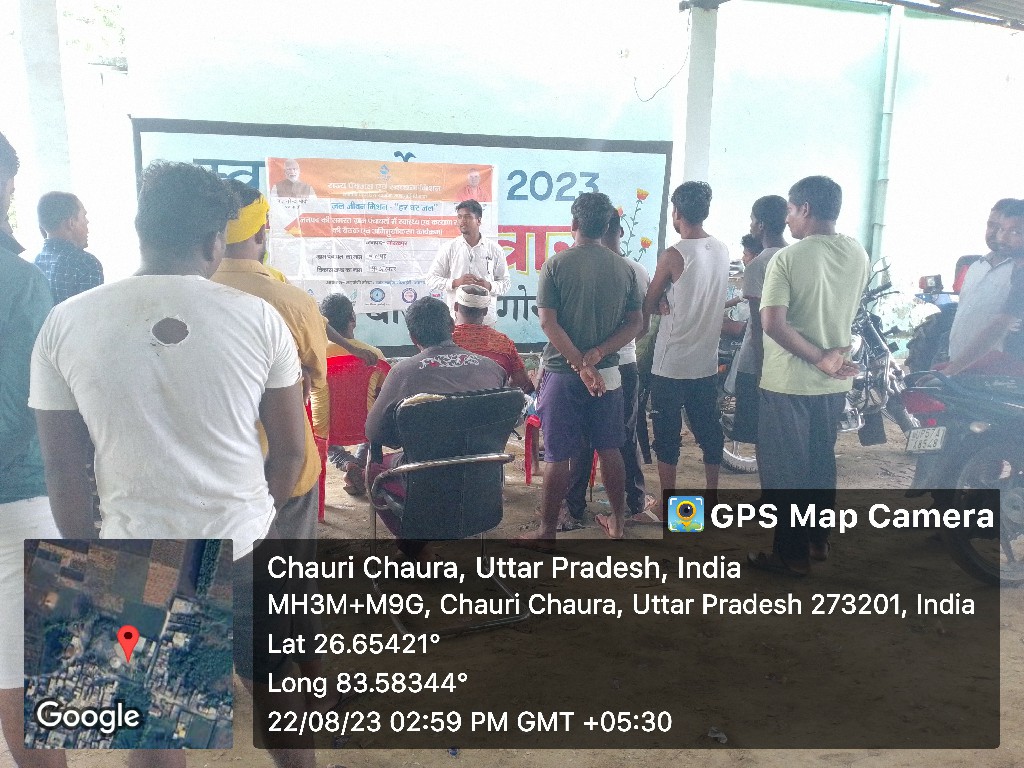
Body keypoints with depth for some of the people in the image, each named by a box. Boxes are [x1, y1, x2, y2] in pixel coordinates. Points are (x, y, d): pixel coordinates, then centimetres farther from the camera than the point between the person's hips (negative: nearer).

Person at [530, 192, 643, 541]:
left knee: (557, 456, 4)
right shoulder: (624, 268, 2)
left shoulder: (556, 264, -8)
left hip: (563, 372, -3)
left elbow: (548, 323, -14)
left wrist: (581, 365, -14)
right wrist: (595, 356, -9)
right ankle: (617, 521, 28)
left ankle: (548, 531, 14)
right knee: (609, 449, 16)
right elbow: (636, 323, -1)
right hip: (607, 373, 3)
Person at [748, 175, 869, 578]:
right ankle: (819, 541, 33)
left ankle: (792, 555, 14)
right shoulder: (858, 255, 2)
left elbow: (774, 325, -24)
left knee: (784, 469, 6)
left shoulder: (787, 259, -17)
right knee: (822, 461, 20)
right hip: (834, 382, 6)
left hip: (788, 381, -6)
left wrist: (820, 359, -17)